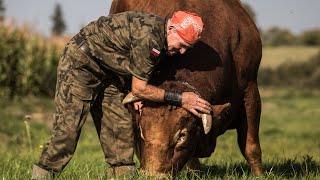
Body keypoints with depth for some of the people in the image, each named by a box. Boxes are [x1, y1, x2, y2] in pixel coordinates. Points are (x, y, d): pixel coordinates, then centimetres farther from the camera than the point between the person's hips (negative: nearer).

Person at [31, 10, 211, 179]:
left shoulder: (160, 39, -1)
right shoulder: (147, 35, -29)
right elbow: (139, 88, -22)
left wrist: (134, 95, -3)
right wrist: (180, 99, -18)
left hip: (107, 72, 9)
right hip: (80, 62, -9)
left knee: (120, 126, 2)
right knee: (69, 125, -14)